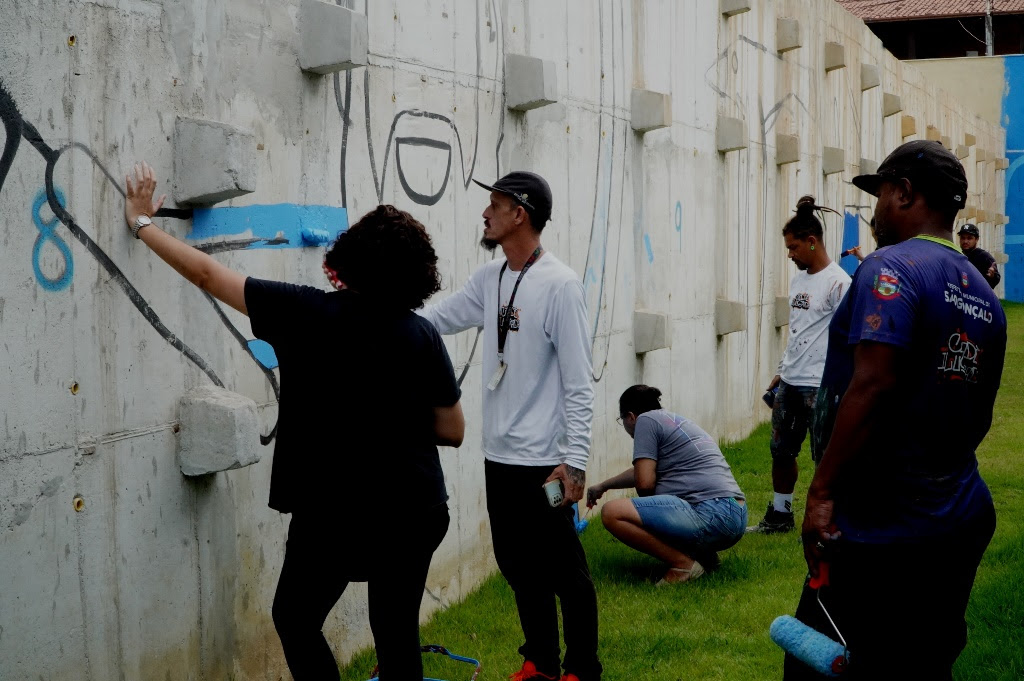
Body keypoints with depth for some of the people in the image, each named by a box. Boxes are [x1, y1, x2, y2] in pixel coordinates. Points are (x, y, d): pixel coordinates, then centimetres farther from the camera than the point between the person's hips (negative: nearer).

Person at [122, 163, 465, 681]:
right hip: (416, 510, 3)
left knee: (296, 619, 20)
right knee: (397, 631, 15)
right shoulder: (422, 336, -6)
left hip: (333, 511, -2)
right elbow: (452, 432, 0)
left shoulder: (306, 313, -11)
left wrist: (142, 223, 11)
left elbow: (208, 275, -2)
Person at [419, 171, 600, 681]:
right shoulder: (488, 280, 7)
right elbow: (434, 318, 17)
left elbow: (578, 384, -15)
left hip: (543, 462, -8)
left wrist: (575, 461, -18)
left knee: (565, 571, 1)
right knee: (520, 569, 17)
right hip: (498, 456, 8)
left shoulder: (559, 285, -14)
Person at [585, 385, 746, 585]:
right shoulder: (677, 420, 27)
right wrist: (602, 486, 56)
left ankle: (683, 563, -11)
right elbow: (644, 472, 43)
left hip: (712, 517, -10)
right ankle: (702, 553, 12)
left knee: (612, 512, -16)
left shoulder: (646, 420, 0)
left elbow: (644, 483, -9)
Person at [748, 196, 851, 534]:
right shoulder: (798, 278, 12)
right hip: (789, 382, 9)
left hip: (819, 387, -9)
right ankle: (780, 515, 31)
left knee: (826, 458, 0)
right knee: (781, 450, 17)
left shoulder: (837, 283, -14)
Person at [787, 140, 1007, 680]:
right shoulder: (983, 295, 12)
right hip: (963, 524, 8)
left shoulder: (893, 267, -11)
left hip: (881, 530, -8)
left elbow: (873, 383, -24)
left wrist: (822, 490, -22)